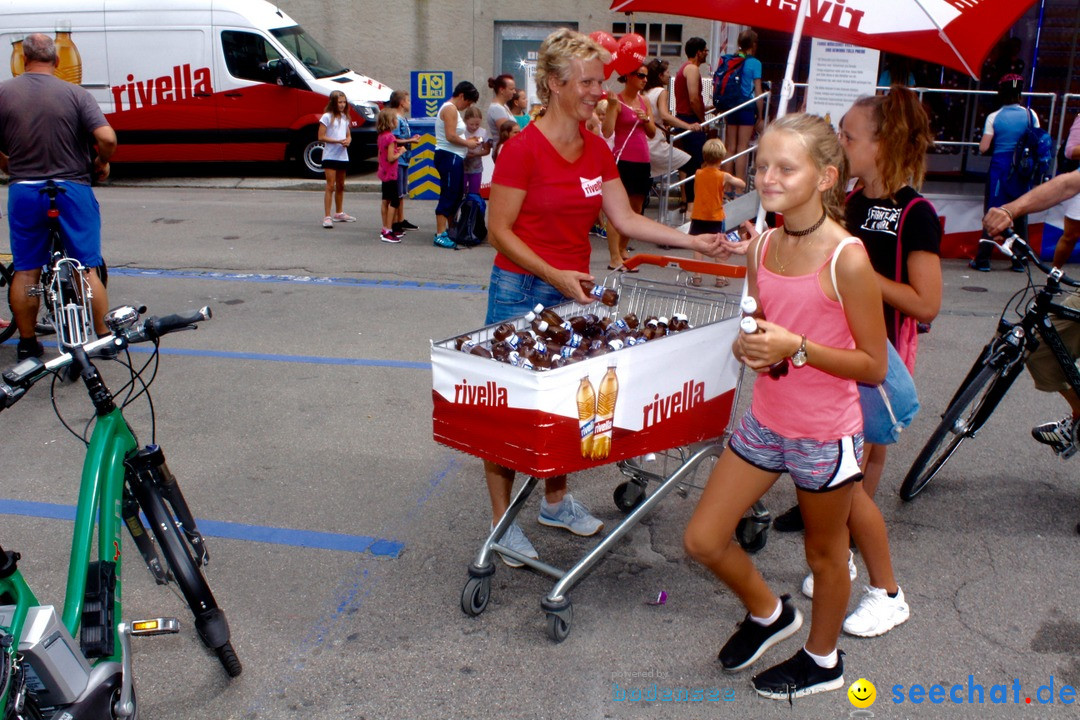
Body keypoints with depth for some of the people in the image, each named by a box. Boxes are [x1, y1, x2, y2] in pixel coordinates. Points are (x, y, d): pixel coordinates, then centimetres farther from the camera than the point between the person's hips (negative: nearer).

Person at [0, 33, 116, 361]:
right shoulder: (75, 94, -6)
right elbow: (107, 138, -16)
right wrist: (101, 163, 4)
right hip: (72, 189, -1)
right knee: (88, 269, 6)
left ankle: (27, 343, 18)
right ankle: (105, 338, 9)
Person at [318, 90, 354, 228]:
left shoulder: (344, 117, 12)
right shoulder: (327, 117, -8)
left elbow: (348, 135, 17)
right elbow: (321, 137, -12)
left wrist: (348, 141, -7)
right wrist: (338, 141, -21)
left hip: (343, 156, 7)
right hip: (330, 156, -7)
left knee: (340, 186, 17)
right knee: (330, 186, -11)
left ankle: (339, 213, 30)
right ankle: (327, 217, -12)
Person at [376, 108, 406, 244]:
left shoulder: (381, 136, 9)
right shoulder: (390, 137, -19)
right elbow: (391, 158, -22)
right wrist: (400, 152, -8)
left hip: (384, 172, 10)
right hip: (390, 173, -10)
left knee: (386, 201, 14)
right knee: (394, 201, -6)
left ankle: (386, 229, 20)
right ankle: (388, 232, -9)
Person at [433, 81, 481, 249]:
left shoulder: (453, 109, 21)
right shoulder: (450, 109, -12)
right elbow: (451, 136, -20)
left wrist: (467, 140, 9)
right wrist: (468, 143, -9)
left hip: (454, 158, 11)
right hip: (448, 157, -11)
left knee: (456, 195, 14)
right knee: (448, 195, -11)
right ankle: (440, 235, -11)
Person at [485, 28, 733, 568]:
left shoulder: (596, 149, 6)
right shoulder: (523, 148, -15)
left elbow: (626, 219, 7)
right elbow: (499, 230, -13)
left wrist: (692, 241, -2)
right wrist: (554, 275, -21)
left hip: (573, 290, 7)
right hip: (520, 292, -7)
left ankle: (555, 502, 34)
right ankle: (502, 520, 14)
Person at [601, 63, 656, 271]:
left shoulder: (644, 101, 14)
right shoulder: (617, 100, -7)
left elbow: (652, 133, 15)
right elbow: (607, 132, -18)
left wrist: (646, 119, -4)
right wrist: (611, 105, -24)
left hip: (642, 161, 8)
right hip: (623, 160, -8)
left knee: (636, 209, 13)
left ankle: (622, 250, 26)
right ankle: (614, 258, -9)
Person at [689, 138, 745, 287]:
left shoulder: (698, 174, -2)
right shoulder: (724, 176, -10)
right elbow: (742, 185, -1)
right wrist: (730, 182, 13)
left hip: (698, 216, 2)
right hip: (716, 217, -1)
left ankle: (696, 276, 5)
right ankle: (720, 277, 11)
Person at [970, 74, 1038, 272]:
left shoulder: (994, 117, -5)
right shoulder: (1030, 114, -1)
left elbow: (983, 148, -8)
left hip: (1000, 168, -2)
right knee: (1021, 215, 10)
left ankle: (983, 260, 2)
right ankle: (1019, 260, 14)